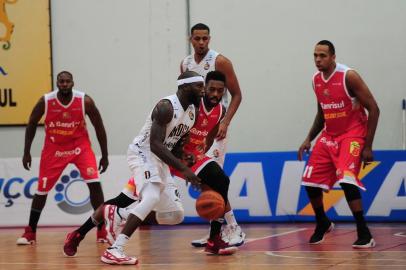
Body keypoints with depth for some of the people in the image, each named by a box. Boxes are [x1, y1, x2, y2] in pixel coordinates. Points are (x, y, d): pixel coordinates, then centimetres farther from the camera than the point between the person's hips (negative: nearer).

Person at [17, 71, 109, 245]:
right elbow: (31, 125, 1)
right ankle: (30, 233, 16)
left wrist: (104, 156, -4)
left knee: (95, 183, -16)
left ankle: (102, 231, -5)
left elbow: (99, 127, -6)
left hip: (80, 146, -1)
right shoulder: (45, 101, -16)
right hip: (54, 149, 1)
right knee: (41, 190, 1)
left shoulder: (85, 101, -17)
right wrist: (26, 153, 1)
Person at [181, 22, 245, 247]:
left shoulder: (220, 62, -10)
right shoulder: (185, 64, 9)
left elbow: (236, 95, -8)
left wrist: (225, 122, -19)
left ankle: (234, 229, -11)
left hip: (214, 127, -7)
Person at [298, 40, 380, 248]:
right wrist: (309, 139, 9)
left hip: (352, 135, -7)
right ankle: (322, 224, 31)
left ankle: (364, 234, -18)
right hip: (329, 136, 7)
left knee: (346, 180, -25)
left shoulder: (348, 76, -17)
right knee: (310, 182, 4)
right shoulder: (316, 80, 4)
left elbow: (373, 109, -15)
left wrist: (367, 146, -17)